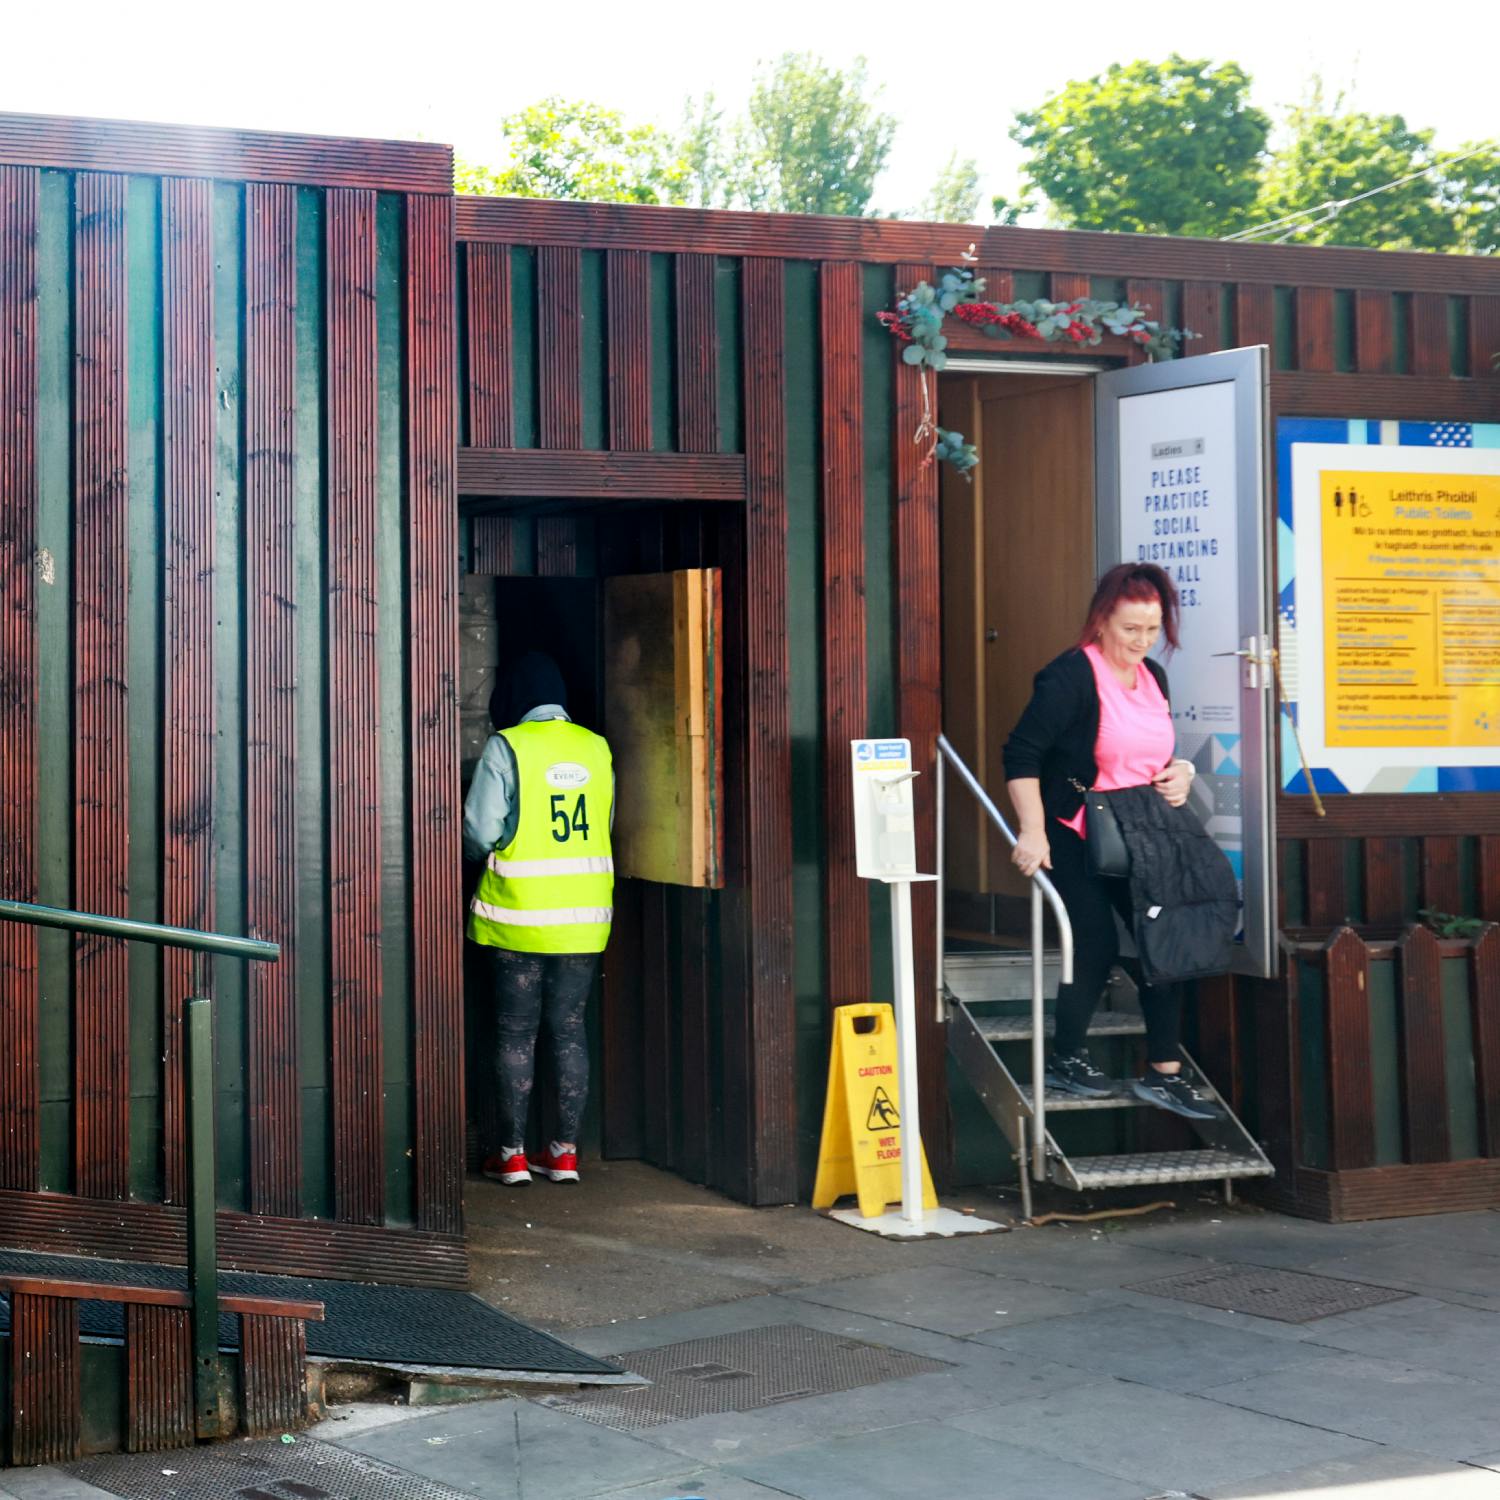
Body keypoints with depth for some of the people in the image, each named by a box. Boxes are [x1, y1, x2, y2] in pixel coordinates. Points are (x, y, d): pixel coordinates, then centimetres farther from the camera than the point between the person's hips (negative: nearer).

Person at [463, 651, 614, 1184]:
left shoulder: (507, 747, -9)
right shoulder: (596, 748, 4)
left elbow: (480, 833, -11)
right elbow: (606, 826, 11)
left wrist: (484, 852, 11)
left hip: (519, 916, -3)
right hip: (584, 917, 4)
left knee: (515, 1033, 5)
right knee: (569, 1029, 10)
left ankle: (512, 1154, 9)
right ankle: (565, 1153, 12)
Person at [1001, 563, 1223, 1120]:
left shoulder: (1153, 677, 9)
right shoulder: (1072, 676, -15)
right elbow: (1022, 754, -19)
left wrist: (1178, 773, 1)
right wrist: (1032, 832, -26)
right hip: (1074, 839, -7)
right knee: (1097, 944, -7)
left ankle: (1163, 1073, 9)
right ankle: (1066, 1057, 15)